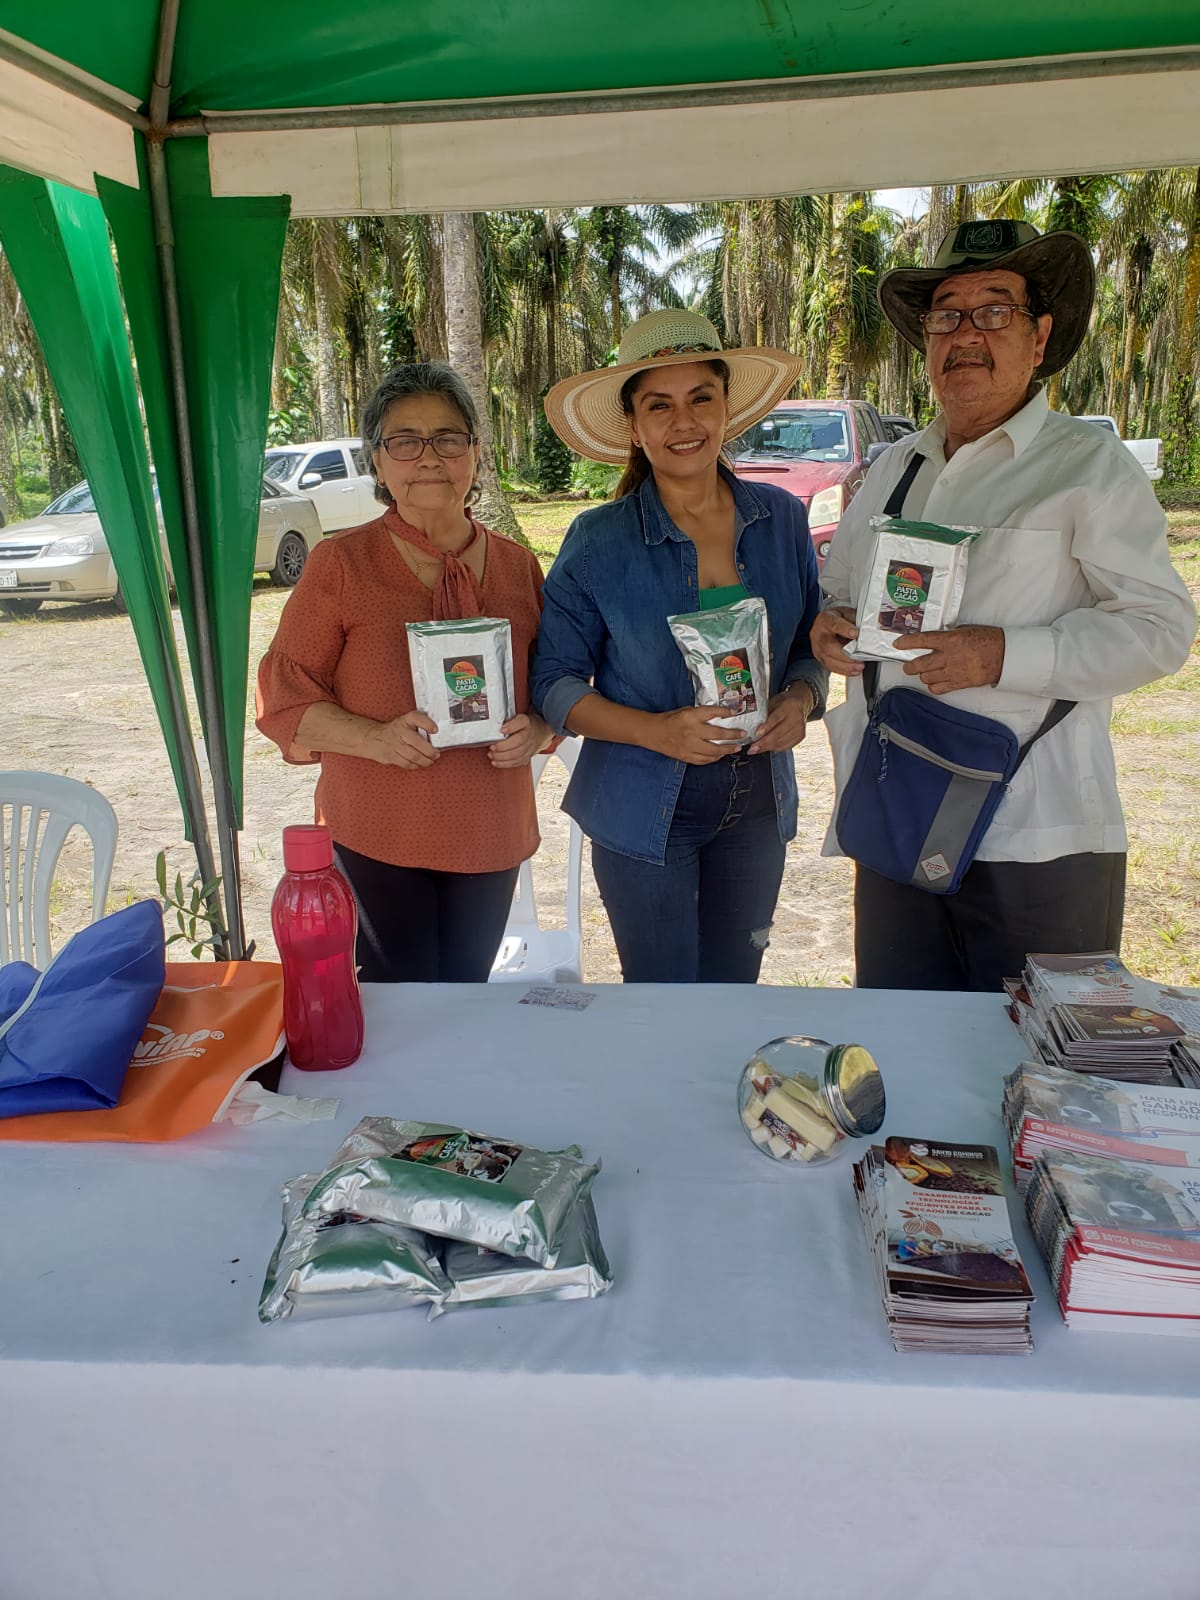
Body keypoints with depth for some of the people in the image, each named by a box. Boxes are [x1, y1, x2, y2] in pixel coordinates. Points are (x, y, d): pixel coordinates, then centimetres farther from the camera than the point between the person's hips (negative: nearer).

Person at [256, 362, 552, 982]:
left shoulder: (517, 565, 5)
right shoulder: (340, 563, -5)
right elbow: (283, 698, -5)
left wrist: (535, 732, -10)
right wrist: (376, 738, -21)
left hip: (490, 835, 4)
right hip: (377, 836, -3)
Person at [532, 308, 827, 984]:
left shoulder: (783, 520, -1)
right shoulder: (599, 541, -10)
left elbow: (811, 644, 10)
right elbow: (555, 683, -7)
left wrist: (800, 699, -12)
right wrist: (658, 731, -21)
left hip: (757, 807, 3)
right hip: (645, 811, -3)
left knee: (734, 997, 18)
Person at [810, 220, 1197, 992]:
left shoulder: (1090, 465, -1)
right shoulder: (893, 468, 17)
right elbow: (838, 587, 25)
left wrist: (1006, 656, -21)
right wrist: (828, 626, 1)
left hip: (1038, 842, -5)